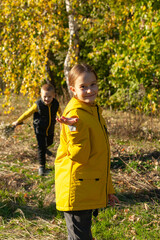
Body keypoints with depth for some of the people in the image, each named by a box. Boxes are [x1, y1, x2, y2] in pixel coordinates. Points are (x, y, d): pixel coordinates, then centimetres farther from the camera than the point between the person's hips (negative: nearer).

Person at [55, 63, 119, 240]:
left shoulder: (94, 111, 11)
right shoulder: (75, 114, -17)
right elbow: (79, 155, -22)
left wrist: (108, 189, 22)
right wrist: (76, 129, -36)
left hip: (90, 191, 9)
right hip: (76, 192, -9)